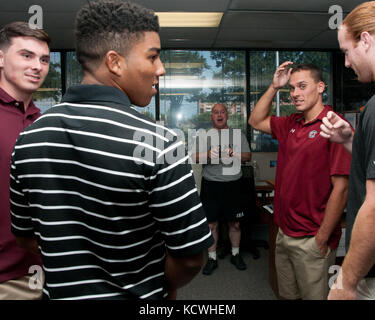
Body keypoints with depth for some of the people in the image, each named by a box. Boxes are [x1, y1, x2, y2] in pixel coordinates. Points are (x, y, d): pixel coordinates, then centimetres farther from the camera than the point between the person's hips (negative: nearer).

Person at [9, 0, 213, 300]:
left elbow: (26, 235, 2)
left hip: (62, 291, 4)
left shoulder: (29, 139, -10)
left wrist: (74, 275, 12)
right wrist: (166, 290, -1)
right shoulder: (159, 143, -27)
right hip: (139, 297, -3)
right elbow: (190, 256, -21)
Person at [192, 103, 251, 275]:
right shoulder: (203, 135, 7)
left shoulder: (238, 134, 10)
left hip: (233, 184, 1)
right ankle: (212, 258, 20)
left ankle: (235, 254, 30)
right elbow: (195, 157, -1)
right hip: (211, 184, -1)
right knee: (211, 224, 4)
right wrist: (209, 154, -20)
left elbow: (248, 156, 8)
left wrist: (234, 154, -11)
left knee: (235, 223, 11)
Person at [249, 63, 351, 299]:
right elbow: (256, 121, 19)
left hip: (311, 240, -7)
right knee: (287, 295, 22)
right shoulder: (291, 124, 7)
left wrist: (322, 239, -16)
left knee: (314, 295, 11)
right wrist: (274, 88, 6)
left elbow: (341, 188, -19)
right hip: (284, 233, 7)